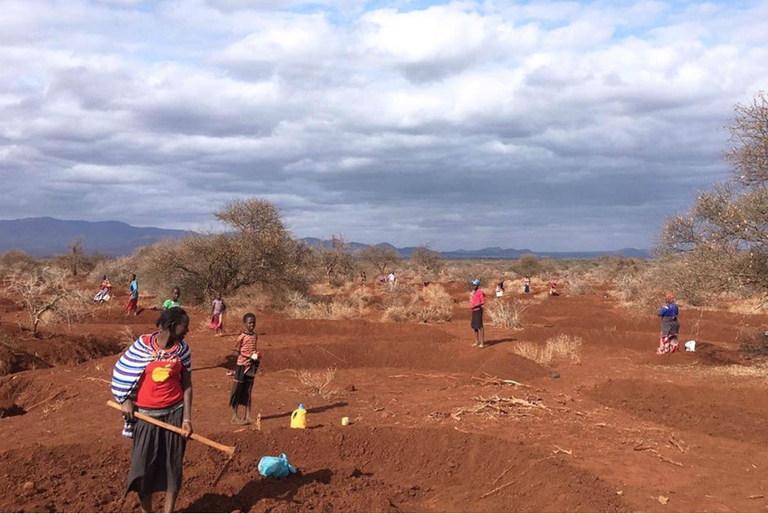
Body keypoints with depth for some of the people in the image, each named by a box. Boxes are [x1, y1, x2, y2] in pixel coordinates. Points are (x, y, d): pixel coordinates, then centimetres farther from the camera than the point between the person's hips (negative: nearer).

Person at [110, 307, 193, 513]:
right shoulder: (143, 344, -10)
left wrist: (187, 418, -7)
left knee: (173, 464, 7)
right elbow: (124, 372, 2)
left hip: (174, 413, 1)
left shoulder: (182, 349, -3)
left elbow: (187, 385, -2)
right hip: (146, 414, -1)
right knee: (144, 465, 6)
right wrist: (125, 400, -2)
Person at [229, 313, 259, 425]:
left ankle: (247, 416, 18)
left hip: (252, 365, 6)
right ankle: (234, 417, 5)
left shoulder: (255, 336, 7)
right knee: (237, 391, -1)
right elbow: (237, 352, -9)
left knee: (248, 391, 12)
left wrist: (256, 357, 0)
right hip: (242, 365, -6)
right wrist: (249, 356, -19)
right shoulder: (242, 337, -12)